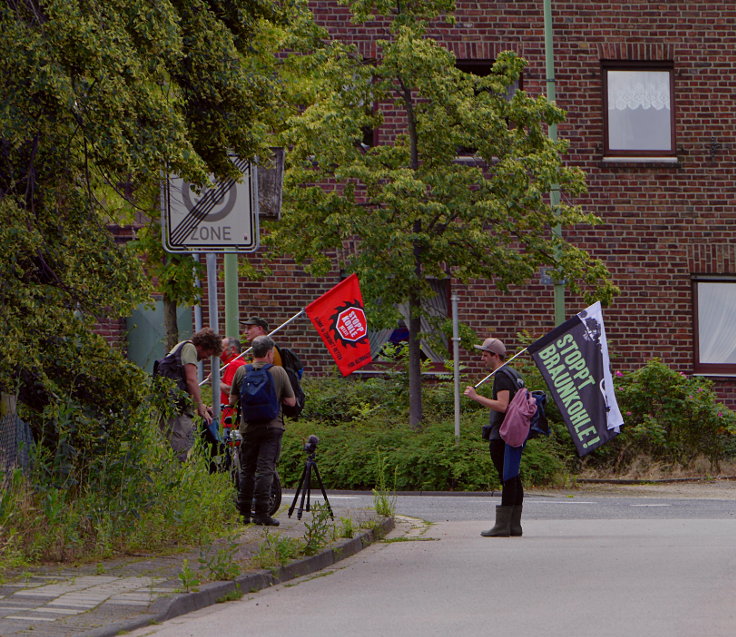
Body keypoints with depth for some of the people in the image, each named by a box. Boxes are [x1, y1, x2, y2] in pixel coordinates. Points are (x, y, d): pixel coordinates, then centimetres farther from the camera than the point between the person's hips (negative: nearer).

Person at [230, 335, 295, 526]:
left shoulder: (241, 371, 0)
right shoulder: (279, 372, -5)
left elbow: (232, 400, 7)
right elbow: (291, 401, -2)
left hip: (248, 427, 2)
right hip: (272, 427, -2)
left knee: (247, 470, 11)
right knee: (265, 469, -3)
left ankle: (244, 512, 13)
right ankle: (261, 513, -8)